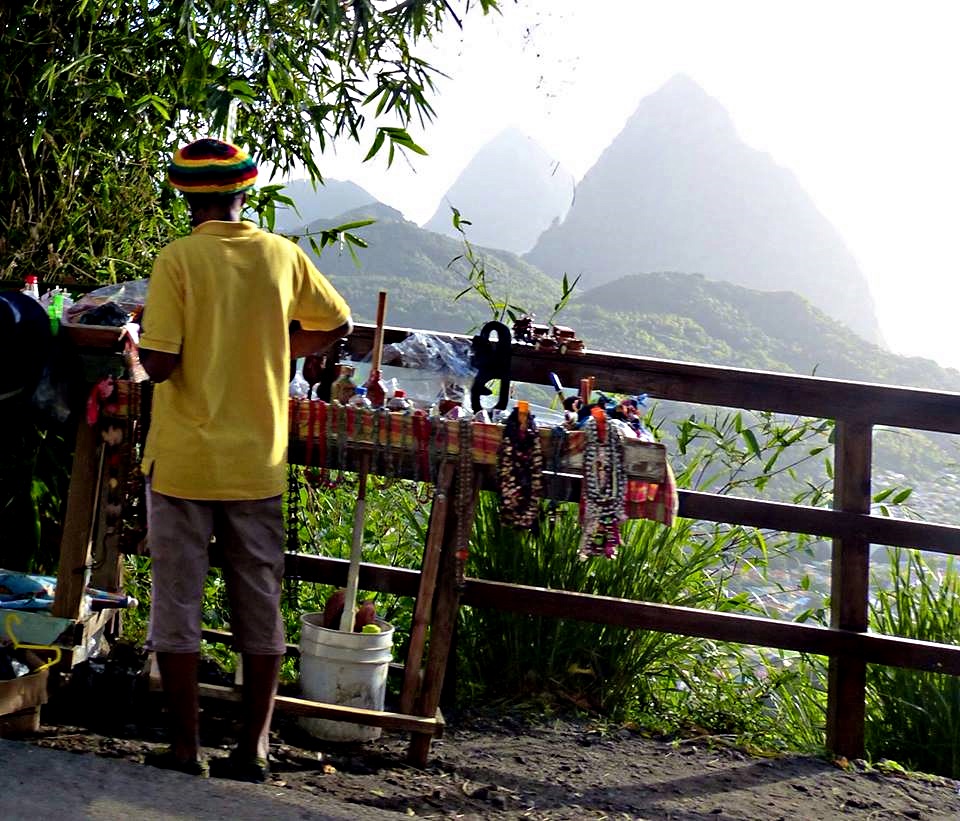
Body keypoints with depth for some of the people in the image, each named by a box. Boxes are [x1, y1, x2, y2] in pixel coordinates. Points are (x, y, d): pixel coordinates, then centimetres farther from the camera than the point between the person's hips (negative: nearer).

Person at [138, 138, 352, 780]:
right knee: (260, 604, 11)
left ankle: (186, 748, 12)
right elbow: (339, 325, 14)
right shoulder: (284, 255, 0)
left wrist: (160, 348, 5)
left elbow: (159, 363, -17)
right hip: (259, 462, 3)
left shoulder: (178, 259, -11)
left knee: (178, 603, 7)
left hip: (183, 462, -3)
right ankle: (253, 748, 16)